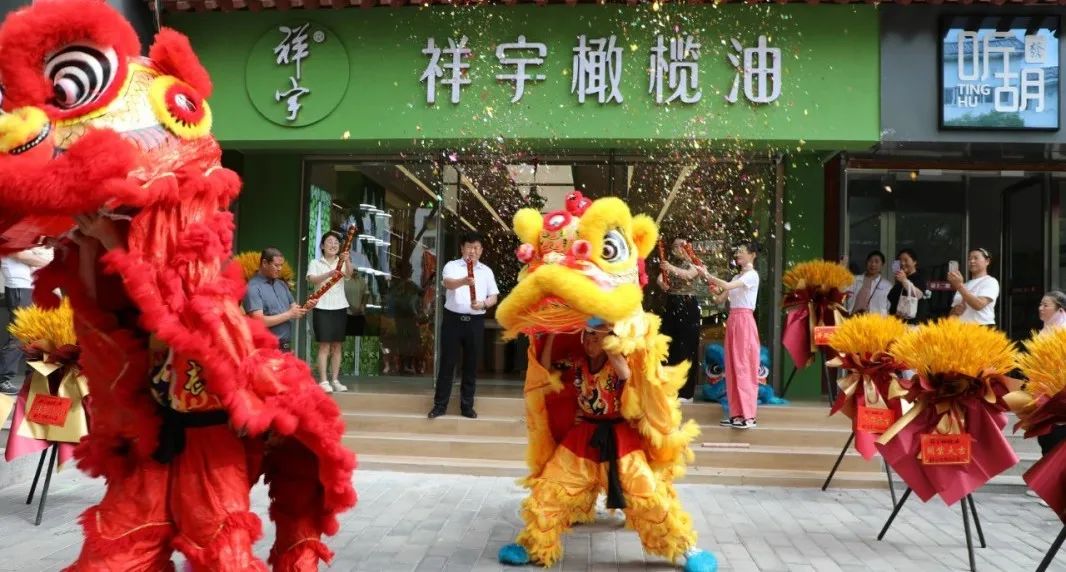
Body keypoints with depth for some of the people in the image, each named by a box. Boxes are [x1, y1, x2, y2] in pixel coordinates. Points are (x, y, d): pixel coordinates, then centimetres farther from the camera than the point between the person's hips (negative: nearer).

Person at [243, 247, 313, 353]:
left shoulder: (281, 284, 14)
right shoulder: (253, 288, -11)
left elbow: (293, 308, 20)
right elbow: (259, 321, -20)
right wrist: (289, 314, -14)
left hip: (287, 346, 8)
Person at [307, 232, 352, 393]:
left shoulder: (343, 263, 8)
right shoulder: (315, 263, 3)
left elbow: (349, 275, -14)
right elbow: (312, 280, -16)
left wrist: (347, 261, -36)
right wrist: (329, 274, -35)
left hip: (340, 307, 3)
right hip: (322, 308, -3)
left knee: (338, 345, 6)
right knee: (324, 345, -6)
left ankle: (335, 380, 12)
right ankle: (323, 381, -3)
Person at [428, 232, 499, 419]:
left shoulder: (486, 271, 11)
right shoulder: (452, 266, 1)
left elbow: (493, 297, 10)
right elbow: (448, 283, -20)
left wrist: (483, 304, -13)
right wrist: (464, 281, -41)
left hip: (475, 322, 3)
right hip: (453, 319, -2)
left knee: (471, 364, 6)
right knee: (447, 362, 1)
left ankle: (467, 405, 15)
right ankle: (440, 405, 9)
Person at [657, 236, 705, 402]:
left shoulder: (693, 265, 2)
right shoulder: (669, 264, 15)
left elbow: (689, 275, -22)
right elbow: (660, 277, -4)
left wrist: (672, 268, -39)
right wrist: (662, 283, -28)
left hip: (688, 308, -4)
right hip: (671, 307, 4)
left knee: (687, 349, -6)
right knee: (669, 348, 3)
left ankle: (686, 392, -4)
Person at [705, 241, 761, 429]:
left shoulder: (752, 275, -7)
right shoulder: (737, 277, 19)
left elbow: (728, 286, -21)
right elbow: (720, 298, 15)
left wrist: (708, 275, -15)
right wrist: (710, 280, 3)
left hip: (744, 321, -8)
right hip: (732, 320, 8)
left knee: (744, 367, -10)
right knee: (733, 367, 6)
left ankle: (749, 416, -9)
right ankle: (737, 414, 9)